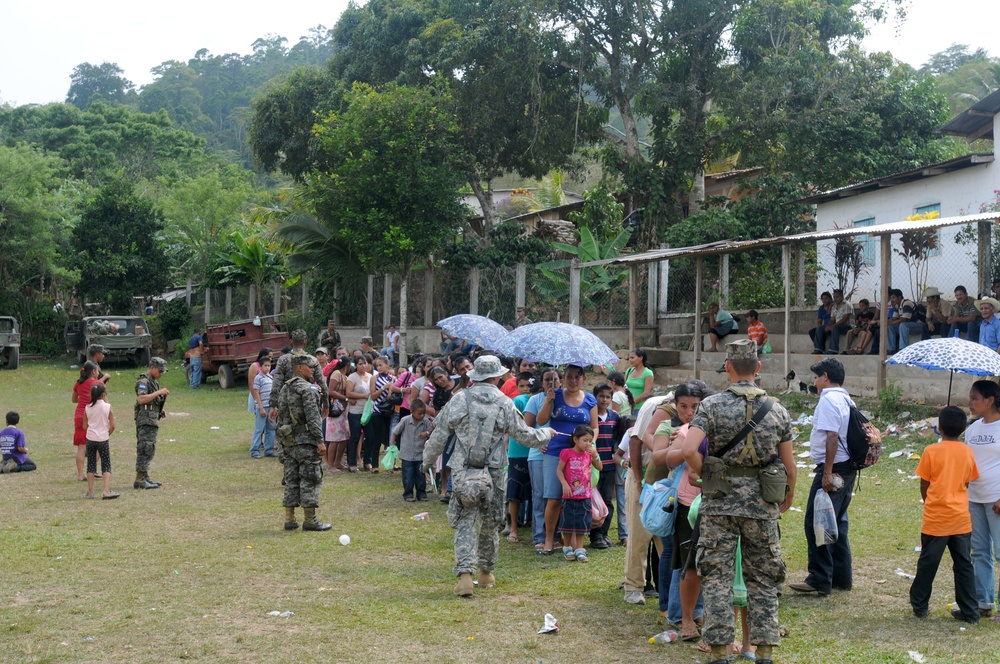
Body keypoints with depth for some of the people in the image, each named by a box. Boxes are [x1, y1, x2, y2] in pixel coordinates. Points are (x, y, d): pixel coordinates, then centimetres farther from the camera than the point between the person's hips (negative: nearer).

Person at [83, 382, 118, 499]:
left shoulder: (87, 408, 0)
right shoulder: (108, 407, -7)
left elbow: (85, 426, 4)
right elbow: (112, 426, -6)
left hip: (90, 438, 2)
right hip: (103, 439, -2)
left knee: (91, 465, 10)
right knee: (106, 466, 3)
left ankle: (90, 491, 11)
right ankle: (106, 491, -8)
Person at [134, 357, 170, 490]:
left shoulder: (153, 382, 19)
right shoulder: (143, 381, -11)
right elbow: (141, 399, -25)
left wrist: (160, 412, 13)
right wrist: (159, 392, -23)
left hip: (153, 421, 10)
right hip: (145, 420, -10)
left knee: (149, 450, 12)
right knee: (145, 449, -11)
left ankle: (145, 478, 18)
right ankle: (139, 480, -12)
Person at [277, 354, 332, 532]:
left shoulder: (284, 390, 13)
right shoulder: (307, 389, -12)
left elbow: (281, 417, 16)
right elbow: (313, 417, -18)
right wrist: (320, 441, -16)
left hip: (289, 442, 8)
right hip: (306, 441, -8)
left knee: (291, 480, 10)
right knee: (310, 480, -2)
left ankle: (289, 519, 11)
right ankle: (309, 520, -1)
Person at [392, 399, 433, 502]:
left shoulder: (426, 421, -9)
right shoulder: (405, 420, -13)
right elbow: (395, 432, -1)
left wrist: (427, 433, -22)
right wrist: (392, 445, 2)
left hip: (420, 454, 2)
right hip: (407, 454, -2)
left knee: (421, 475, 9)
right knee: (408, 476, 3)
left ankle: (421, 493, 21)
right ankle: (408, 494, 13)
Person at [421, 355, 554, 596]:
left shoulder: (459, 400, -2)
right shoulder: (504, 404, -3)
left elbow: (439, 436, 2)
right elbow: (525, 436, 4)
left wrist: (427, 461, 18)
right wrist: (546, 434, 24)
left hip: (462, 474, 0)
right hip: (493, 475, 0)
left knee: (465, 523, 3)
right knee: (490, 524, 16)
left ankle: (465, 574, -12)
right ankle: (486, 572, 29)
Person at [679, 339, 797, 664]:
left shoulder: (712, 405, -7)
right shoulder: (777, 411, 1)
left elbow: (688, 450, -20)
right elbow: (789, 465, 5)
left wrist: (701, 473, 0)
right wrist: (788, 497, 23)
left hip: (719, 503, -2)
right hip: (762, 505, 2)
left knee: (717, 577, 5)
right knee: (763, 579, 11)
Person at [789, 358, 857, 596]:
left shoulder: (828, 400, -13)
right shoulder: (847, 400, 16)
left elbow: (832, 436, -22)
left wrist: (828, 472, -23)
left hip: (832, 469, -10)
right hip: (848, 469, 10)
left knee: (816, 524, -6)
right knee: (838, 523, 16)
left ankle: (820, 581, -5)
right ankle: (842, 577, 22)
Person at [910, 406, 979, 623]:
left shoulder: (931, 451, -9)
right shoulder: (968, 452, 1)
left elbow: (924, 486, -3)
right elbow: (966, 484, 9)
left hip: (936, 518, -3)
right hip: (961, 518, 3)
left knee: (928, 563, 9)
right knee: (964, 565, 9)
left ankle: (919, 604, 19)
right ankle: (970, 611, 11)